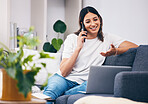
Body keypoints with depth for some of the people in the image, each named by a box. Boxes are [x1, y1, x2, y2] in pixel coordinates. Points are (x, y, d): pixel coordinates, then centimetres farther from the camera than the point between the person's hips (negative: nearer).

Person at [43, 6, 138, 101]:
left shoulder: (107, 39, 10)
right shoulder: (72, 39, 6)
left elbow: (135, 47, 0)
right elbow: (63, 72, -3)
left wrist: (115, 51, -17)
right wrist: (78, 48, -11)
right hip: (64, 79, -1)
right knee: (53, 89, -37)